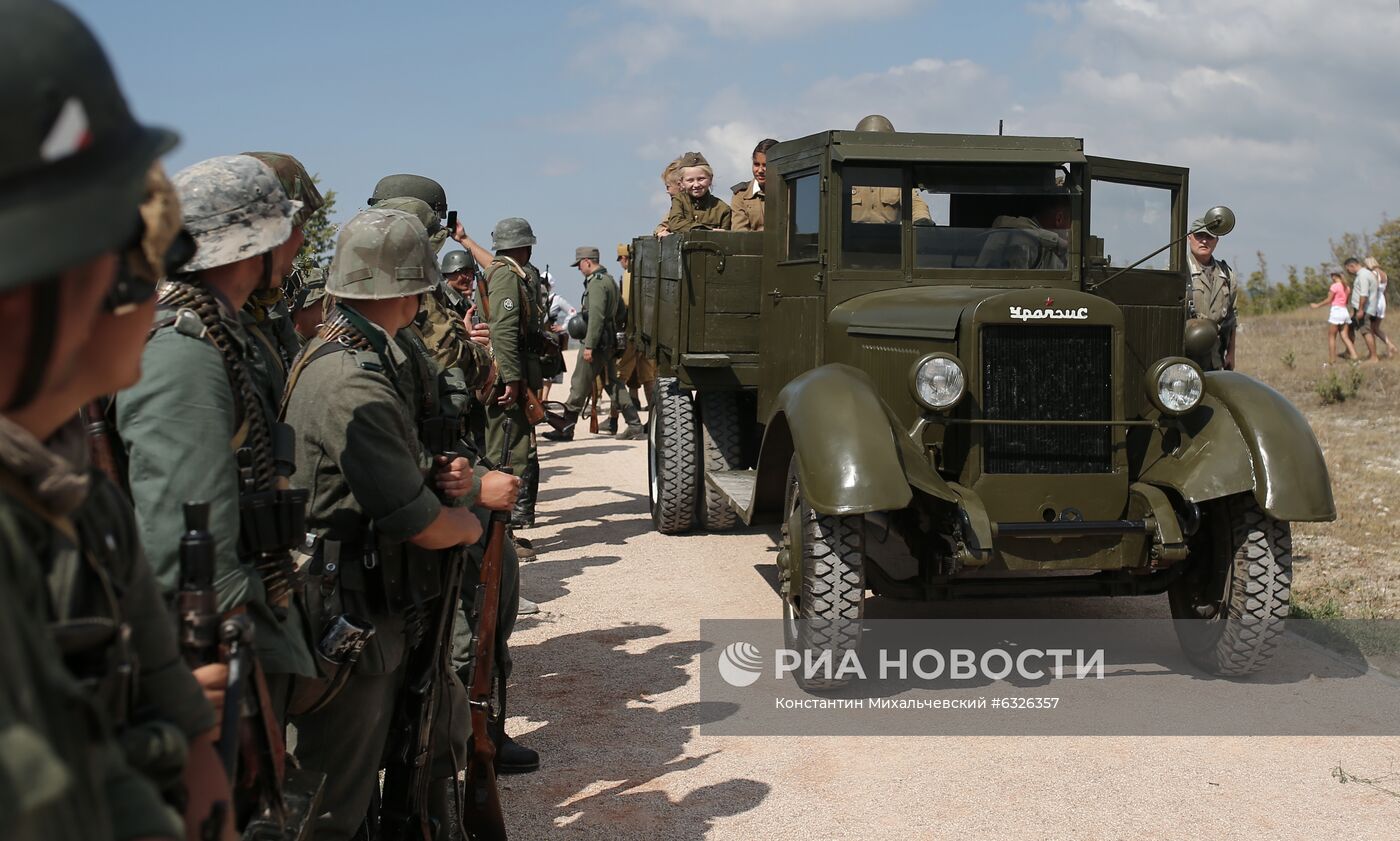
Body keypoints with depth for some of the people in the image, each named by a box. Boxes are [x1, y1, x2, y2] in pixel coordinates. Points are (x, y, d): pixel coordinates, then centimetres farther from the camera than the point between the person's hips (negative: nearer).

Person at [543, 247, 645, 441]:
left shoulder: (596, 282, -14)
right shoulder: (609, 280, 17)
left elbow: (596, 316, -22)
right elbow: (617, 314, 21)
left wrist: (589, 345, -22)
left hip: (596, 341, -10)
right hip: (608, 343, 10)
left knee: (579, 387, -3)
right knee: (614, 385, 11)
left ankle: (566, 430, 3)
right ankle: (635, 426, 8)